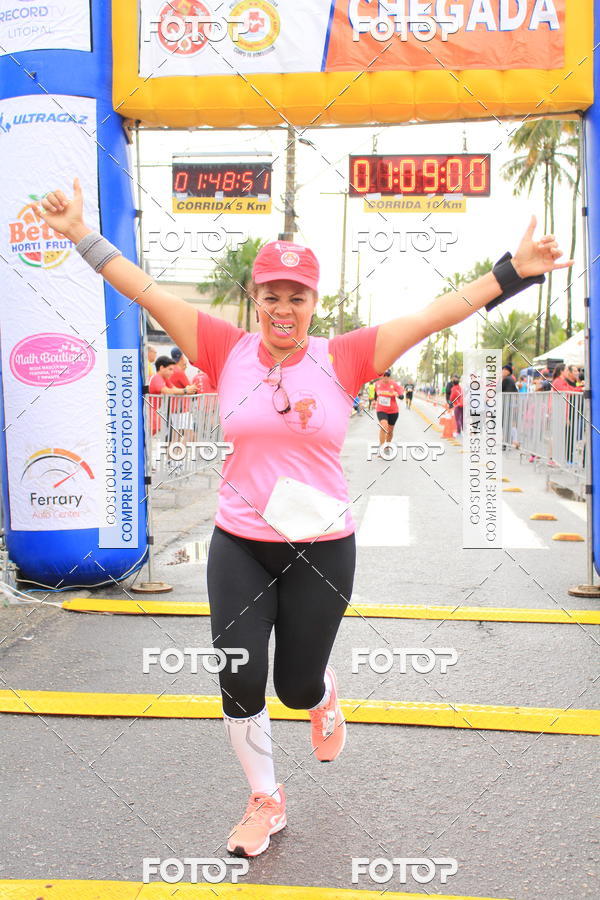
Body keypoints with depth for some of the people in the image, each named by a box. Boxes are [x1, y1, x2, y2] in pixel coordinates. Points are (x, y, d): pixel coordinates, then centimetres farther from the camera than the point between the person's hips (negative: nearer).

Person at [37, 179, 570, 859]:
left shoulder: (343, 358, -5)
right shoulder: (227, 350, -3)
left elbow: (435, 314, -7)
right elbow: (148, 293, -3)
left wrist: (512, 271, -10)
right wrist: (83, 235, -7)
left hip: (323, 547, -1)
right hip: (239, 546, 1)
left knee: (297, 687, 9)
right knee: (240, 681, 3)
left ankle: (325, 696, 51)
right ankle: (265, 801, 30)